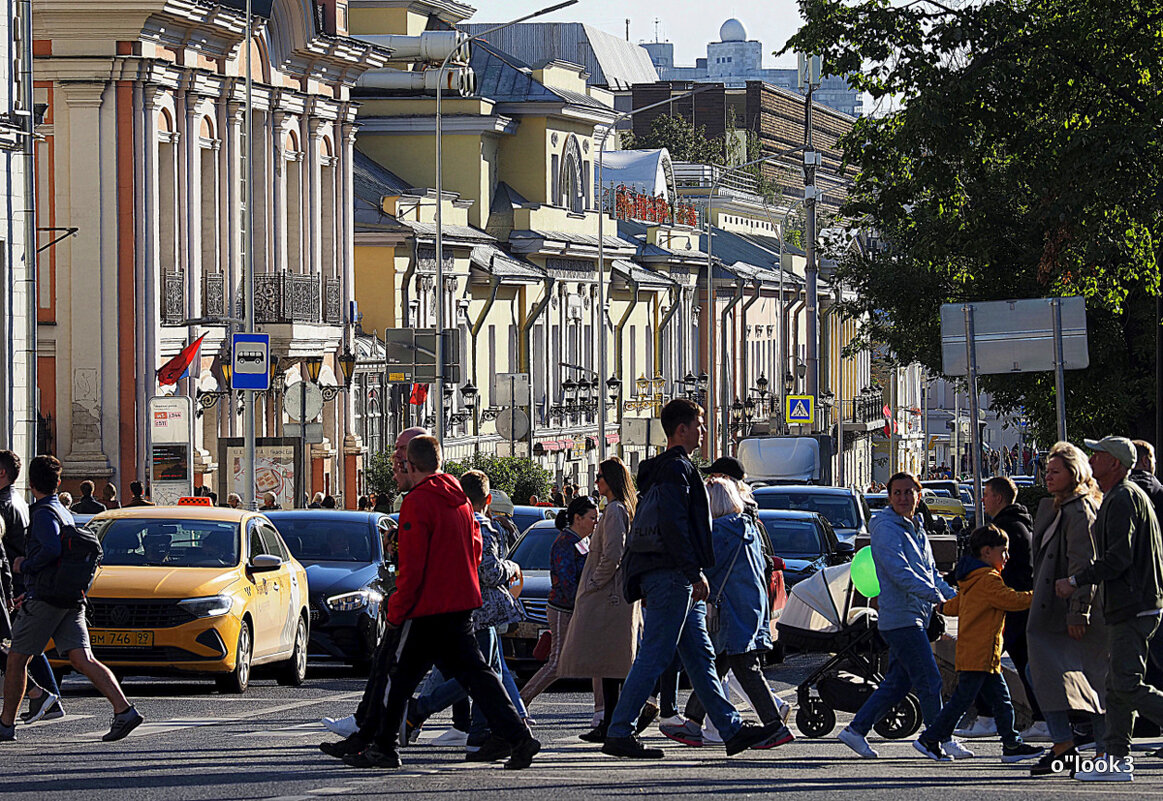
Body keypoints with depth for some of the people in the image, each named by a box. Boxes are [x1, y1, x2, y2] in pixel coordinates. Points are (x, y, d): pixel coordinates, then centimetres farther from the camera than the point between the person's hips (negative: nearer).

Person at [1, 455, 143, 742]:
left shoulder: (44, 513, -8)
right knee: (82, 659, -4)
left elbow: (52, 549, -26)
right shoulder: (65, 513, 21)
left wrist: (25, 566, -10)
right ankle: (123, 710, -20)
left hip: (44, 598, -8)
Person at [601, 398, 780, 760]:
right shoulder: (676, 468, -11)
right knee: (653, 658, -9)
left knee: (700, 657, 8)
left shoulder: (671, 468, 22)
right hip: (671, 576, -11)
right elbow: (673, 526, -21)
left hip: (677, 580, 11)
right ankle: (619, 734, -8)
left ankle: (731, 729, 9)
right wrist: (695, 573, -21)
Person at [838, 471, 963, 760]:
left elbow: (931, 573, 25)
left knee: (897, 683, 11)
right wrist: (935, 595, -28)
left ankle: (856, 730, 16)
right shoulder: (886, 529, -11)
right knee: (929, 680, -7)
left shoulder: (917, 530, 19)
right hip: (901, 617, -9)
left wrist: (954, 596, 11)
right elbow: (899, 571, -22)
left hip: (915, 618, 9)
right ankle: (941, 739, 0)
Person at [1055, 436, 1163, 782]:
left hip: (1133, 609, -11)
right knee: (1117, 685, 9)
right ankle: (1117, 761, 9)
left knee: (1127, 685, -13)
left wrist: (1076, 581, -17)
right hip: (1128, 608, 11)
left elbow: (1119, 557, -22)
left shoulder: (1123, 499, -13)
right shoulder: (1118, 498, 21)